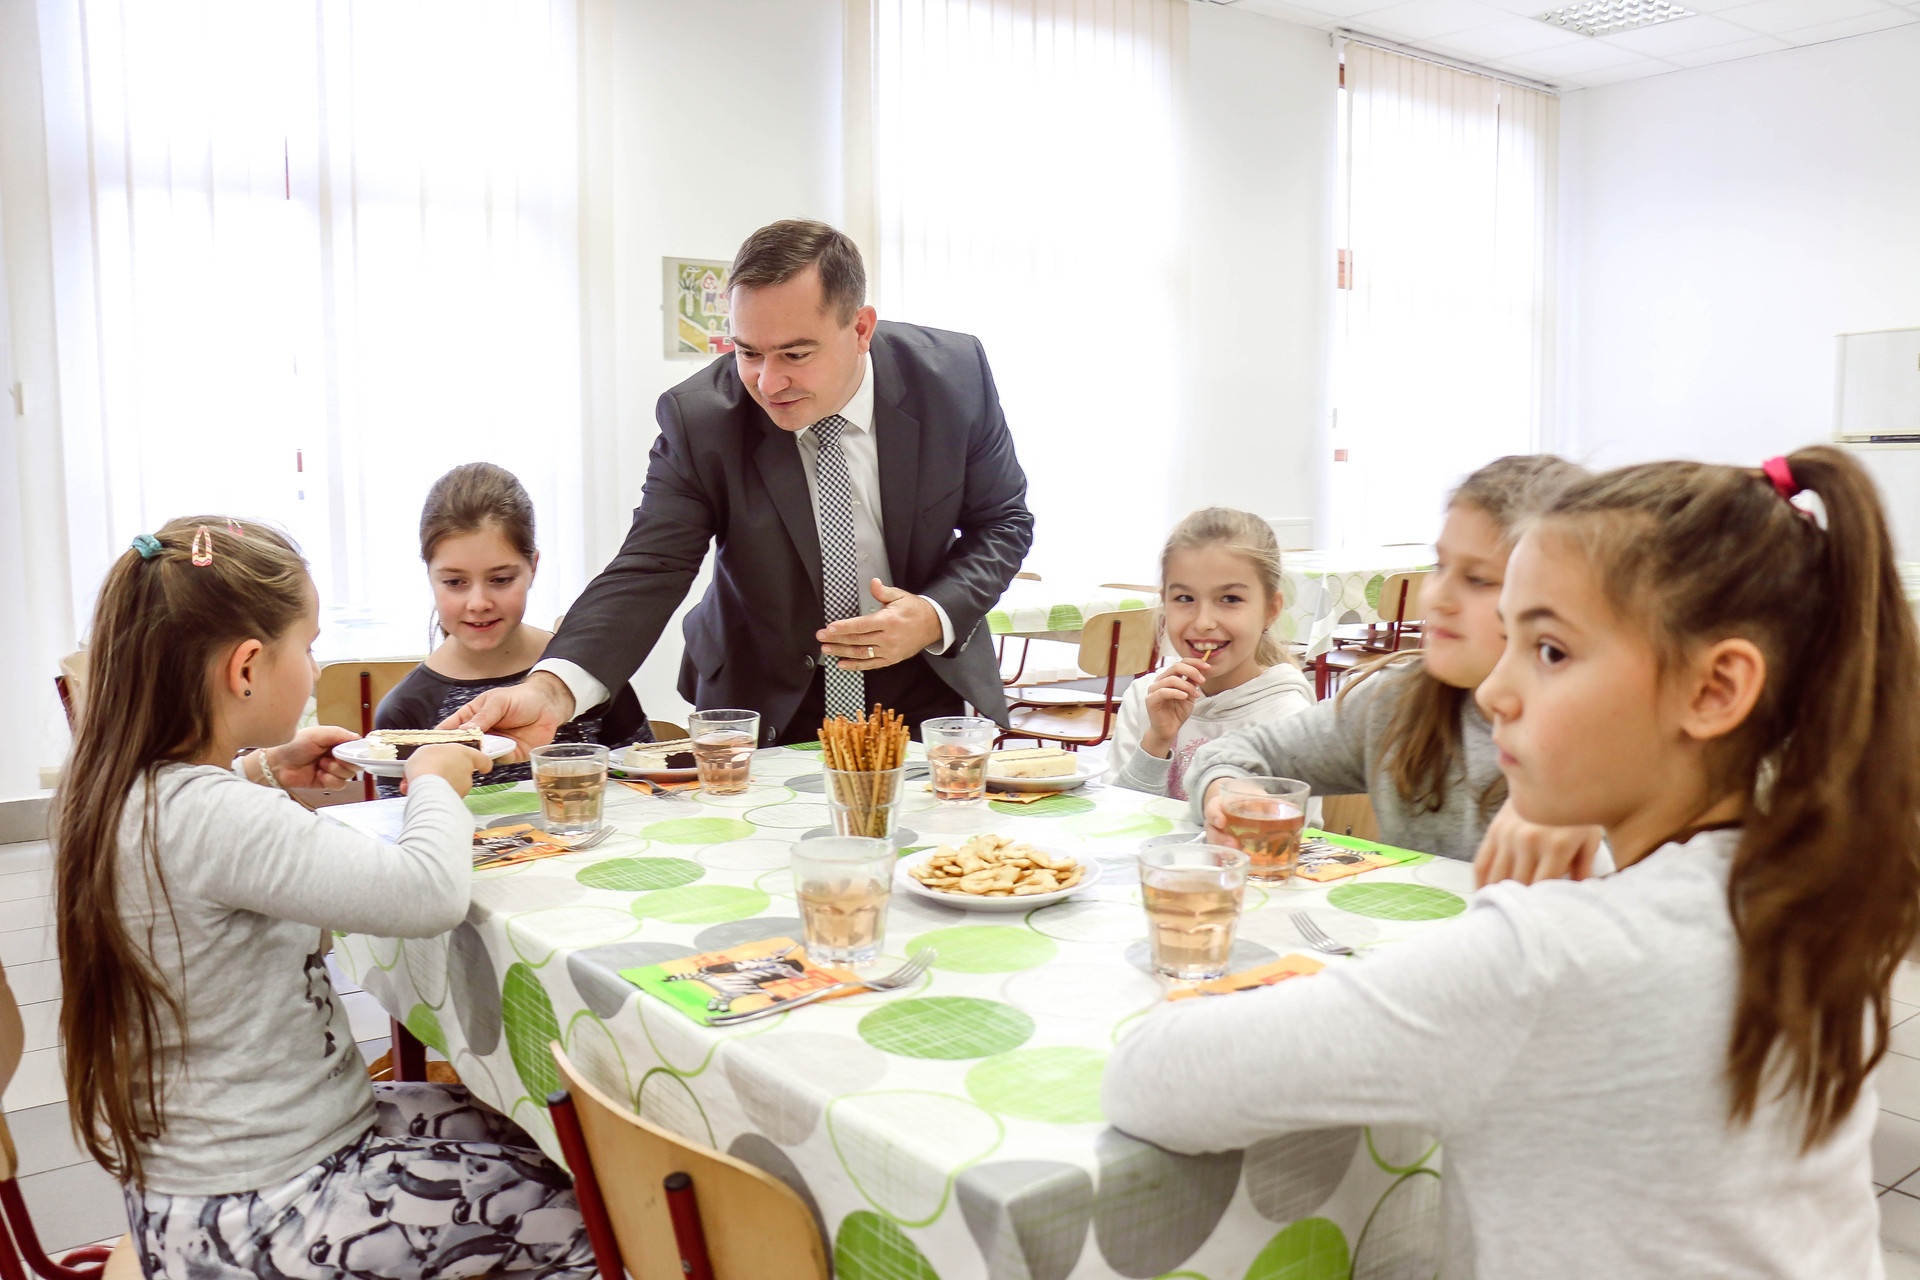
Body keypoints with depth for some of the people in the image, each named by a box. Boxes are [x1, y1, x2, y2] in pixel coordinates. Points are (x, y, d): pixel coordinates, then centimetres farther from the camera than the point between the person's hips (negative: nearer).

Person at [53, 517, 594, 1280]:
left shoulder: (117, 789, -1)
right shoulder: (213, 821, -30)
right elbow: (429, 891, -37)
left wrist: (257, 772, 10)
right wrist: (435, 783, -17)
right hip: (248, 1218, -10)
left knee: (518, 1138, 19)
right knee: (573, 1216, -4)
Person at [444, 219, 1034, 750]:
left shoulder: (955, 373, -13)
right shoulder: (697, 417, -17)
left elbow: (1002, 521, -1)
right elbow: (648, 571, -21)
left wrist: (938, 616, -20)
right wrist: (551, 690, -39)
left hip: (929, 692, 0)